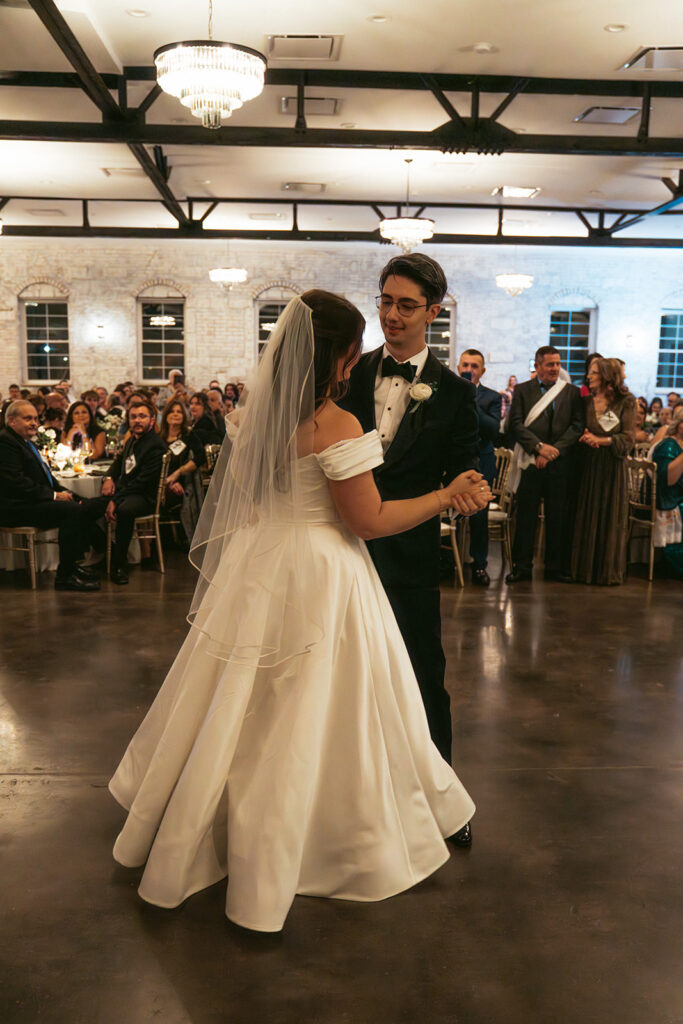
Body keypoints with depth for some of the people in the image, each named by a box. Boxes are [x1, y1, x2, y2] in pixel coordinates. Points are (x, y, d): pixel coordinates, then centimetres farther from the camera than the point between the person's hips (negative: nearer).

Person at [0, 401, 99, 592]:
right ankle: (65, 576, -20)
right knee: (73, 510, -24)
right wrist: (53, 495, -19)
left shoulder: (27, 442, 21)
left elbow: (43, 475, 25)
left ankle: (71, 565, 5)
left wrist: (61, 491, 5)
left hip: (32, 502, 11)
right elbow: (16, 482, -21)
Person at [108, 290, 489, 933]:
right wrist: (448, 495, -8)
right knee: (306, 717, 8)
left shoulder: (260, 409, 4)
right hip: (316, 583, -7)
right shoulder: (336, 424, -19)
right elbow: (369, 520, -16)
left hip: (255, 570, 8)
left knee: (240, 710, 22)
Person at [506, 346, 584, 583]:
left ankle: (556, 567, 15)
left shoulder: (572, 392, 9)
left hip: (560, 463, 1)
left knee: (558, 516, 4)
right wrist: (539, 446, -12)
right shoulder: (522, 390, 7)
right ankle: (522, 566, 10)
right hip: (530, 461, -1)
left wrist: (555, 449, -10)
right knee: (526, 515, 2)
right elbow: (515, 424, -2)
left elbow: (577, 425, 2)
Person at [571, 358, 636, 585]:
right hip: (587, 465, 3)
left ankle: (608, 571, 13)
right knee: (585, 517, 4)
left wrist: (602, 440, -16)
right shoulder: (585, 400, 8)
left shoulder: (626, 402, -1)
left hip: (612, 466, -3)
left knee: (610, 519, 2)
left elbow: (629, 438, -4)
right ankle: (583, 569, 14)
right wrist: (584, 438, -9)